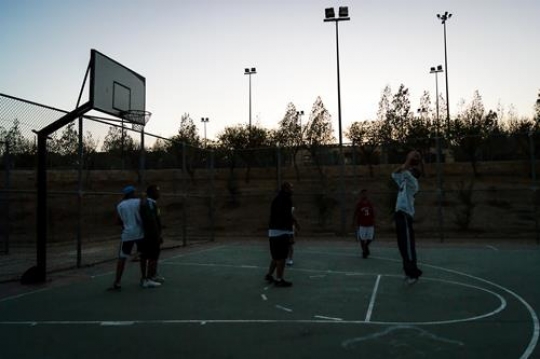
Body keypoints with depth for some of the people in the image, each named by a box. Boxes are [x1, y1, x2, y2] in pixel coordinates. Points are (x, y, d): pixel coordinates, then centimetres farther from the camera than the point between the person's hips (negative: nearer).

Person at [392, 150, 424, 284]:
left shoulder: (413, 182, -5)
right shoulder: (404, 182, 19)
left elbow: (404, 171, -20)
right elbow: (394, 174, 28)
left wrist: (409, 160, -7)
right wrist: (406, 163, 19)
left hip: (405, 215, -9)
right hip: (400, 214, 9)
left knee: (408, 246, -8)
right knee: (403, 246, 11)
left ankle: (414, 273, -3)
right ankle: (409, 272, 19)